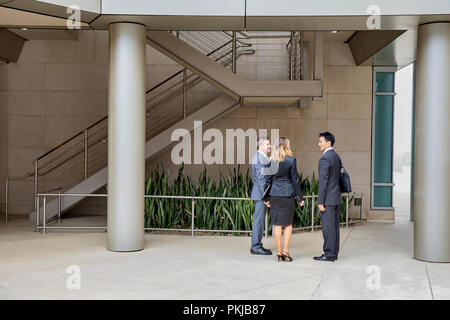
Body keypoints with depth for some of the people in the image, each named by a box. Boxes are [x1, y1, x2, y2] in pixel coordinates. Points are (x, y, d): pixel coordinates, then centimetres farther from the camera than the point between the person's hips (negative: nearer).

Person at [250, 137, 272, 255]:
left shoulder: (262, 157, 18)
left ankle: (256, 245, 20)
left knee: (259, 220, 13)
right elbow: (261, 178, -19)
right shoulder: (259, 157, -15)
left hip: (262, 193, 11)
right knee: (259, 220, -6)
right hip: (261, 194, -11)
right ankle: (256, 247, -2)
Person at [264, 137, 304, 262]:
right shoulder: (291, 160, -7)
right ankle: (286, 252, 4)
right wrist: (300, 197, 2)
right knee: (288, 224, 7)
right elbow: (295, 180, -5)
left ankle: (279, 252, 10)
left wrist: (266, 198, 12)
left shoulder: (271, 160, 3)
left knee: (277, 224, 7)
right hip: (287, 194, -3)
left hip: (274, 194, 3)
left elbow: (268, 179, 5)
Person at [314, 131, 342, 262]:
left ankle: (329, 254, 0)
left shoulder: (325, 159, -15)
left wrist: (320, 201, -15)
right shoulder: (337, 157, 13)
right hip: (337, 198, 9)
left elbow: (323, 181, -18)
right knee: (334, 227, 11)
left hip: (328, 199, -9)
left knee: (328, 227, -4)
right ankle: (334, 253, 17)